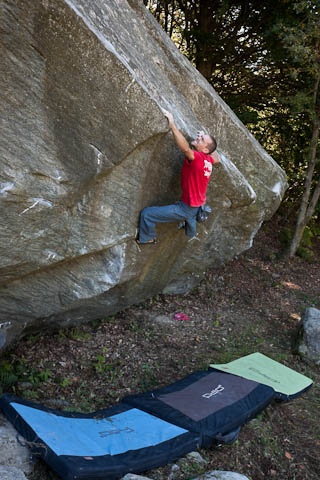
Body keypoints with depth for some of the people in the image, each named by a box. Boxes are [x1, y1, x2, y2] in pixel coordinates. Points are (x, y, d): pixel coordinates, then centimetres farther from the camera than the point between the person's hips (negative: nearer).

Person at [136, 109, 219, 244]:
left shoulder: (197, 158, -28)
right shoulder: (208, 159, -4)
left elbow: (185, 148, -49)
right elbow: (216, 158, 20)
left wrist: (172, 125, -46)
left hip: (185, 209, -9)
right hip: (197, 205, 9)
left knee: (146, 213, -5)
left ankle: (146, 239, 19)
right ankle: (191, 234, 73)